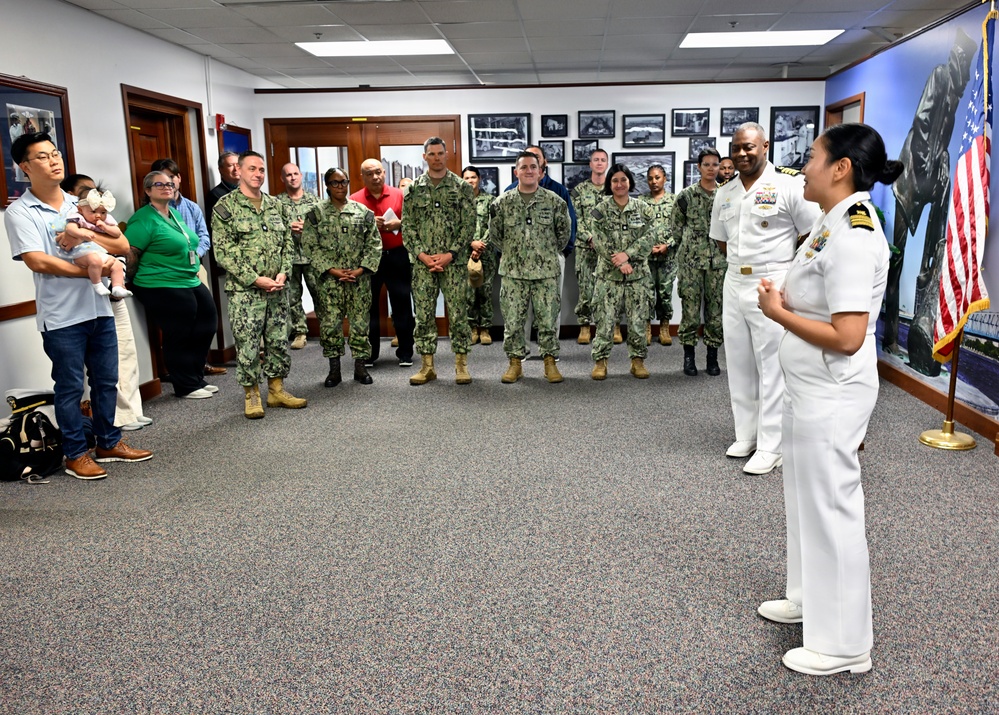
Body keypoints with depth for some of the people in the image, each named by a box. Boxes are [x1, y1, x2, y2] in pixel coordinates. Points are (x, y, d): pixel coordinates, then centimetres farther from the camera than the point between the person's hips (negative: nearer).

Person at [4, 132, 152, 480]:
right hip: (61, 316, -5)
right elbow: (37, 261, -17)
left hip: (99, 308, 5)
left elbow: (122, 245, 4)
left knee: (106, 380, 13)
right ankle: (76, 454, 18)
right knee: (70, 387, 5)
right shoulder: (19, 212, -5)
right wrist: (91, 270, -15)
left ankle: (109, 444, 27)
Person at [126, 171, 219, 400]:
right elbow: (131, 256, -16)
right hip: (164, 289, -9)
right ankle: (186, 387, 12)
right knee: (179, 338, -2)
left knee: (206, 327, 12)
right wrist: (136, 284, -8)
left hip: (192, 284, 9)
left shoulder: (175, 214, 14)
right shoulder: (143, 220, -12)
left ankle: (197, 379, 25)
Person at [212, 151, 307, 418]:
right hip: (244, 291, -5)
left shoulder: (275, 205, 12)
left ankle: (277, 390, 23)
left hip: (277, 288, 5)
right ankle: (251, 396, 12)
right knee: (247, 344, -1)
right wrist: (255, 279, -15)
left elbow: (287, 243, 13)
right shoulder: (225, 207, -4)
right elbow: (224, 252, -10)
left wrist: (283, 273, -4)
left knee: (278, 341, 10)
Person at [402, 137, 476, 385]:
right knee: (424, 315, 4)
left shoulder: (461, 187, 3)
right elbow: (407, 226, 6)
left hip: (454, 262, -2)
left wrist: (450, 254, -11)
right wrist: (422, 254, -8)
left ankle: (461, 365, 10)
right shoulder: (413, 189, 8)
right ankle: (427, 366, 13)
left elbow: (469, 225, -2)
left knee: (458, 314, 0)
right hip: (422, 263, 2)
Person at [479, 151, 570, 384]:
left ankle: (550, 362, 16)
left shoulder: (554, 201, 2)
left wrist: (549, 253, 12)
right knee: (512, 320, 4)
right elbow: (494, 235, 9)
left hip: (547, 272, 0)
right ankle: (515, 362, 17)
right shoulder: (503, 202, 2)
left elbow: (564, 232, 12)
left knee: (548, 319, 3)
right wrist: (511, 254, 4)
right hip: (512, 272, 1)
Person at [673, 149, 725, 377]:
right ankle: (688, 356, 11)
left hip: (718, 261, 2)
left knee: (715, 309, 6)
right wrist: (691, 245, 8)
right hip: (691, 261, -2)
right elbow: (677, 227, 7)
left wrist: (721, 246, 7)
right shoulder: (686, 195, 0)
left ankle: (712, 357, 16)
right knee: (690, 309, 0)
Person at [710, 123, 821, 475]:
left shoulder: (790, 185, -8)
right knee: (739, 364, 12)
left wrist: (787, 271, -1)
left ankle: (771, 447, 5)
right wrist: (743, 262, 10)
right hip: (734, 284, 7)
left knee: (772, 368, -2)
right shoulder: (724, 193, 11)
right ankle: (746, 435, 26)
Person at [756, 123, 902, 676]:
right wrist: (782, 298, 1)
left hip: (831, 396, -10)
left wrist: (778, 313, -16)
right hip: (810, 389, 10)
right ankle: (811, 599, 42)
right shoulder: (833, 223, 9)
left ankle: (843, 643, 21)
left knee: (830, 508, 3)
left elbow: (847, 337, -27)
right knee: (807, 499, 22)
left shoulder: (853, 237, -22)